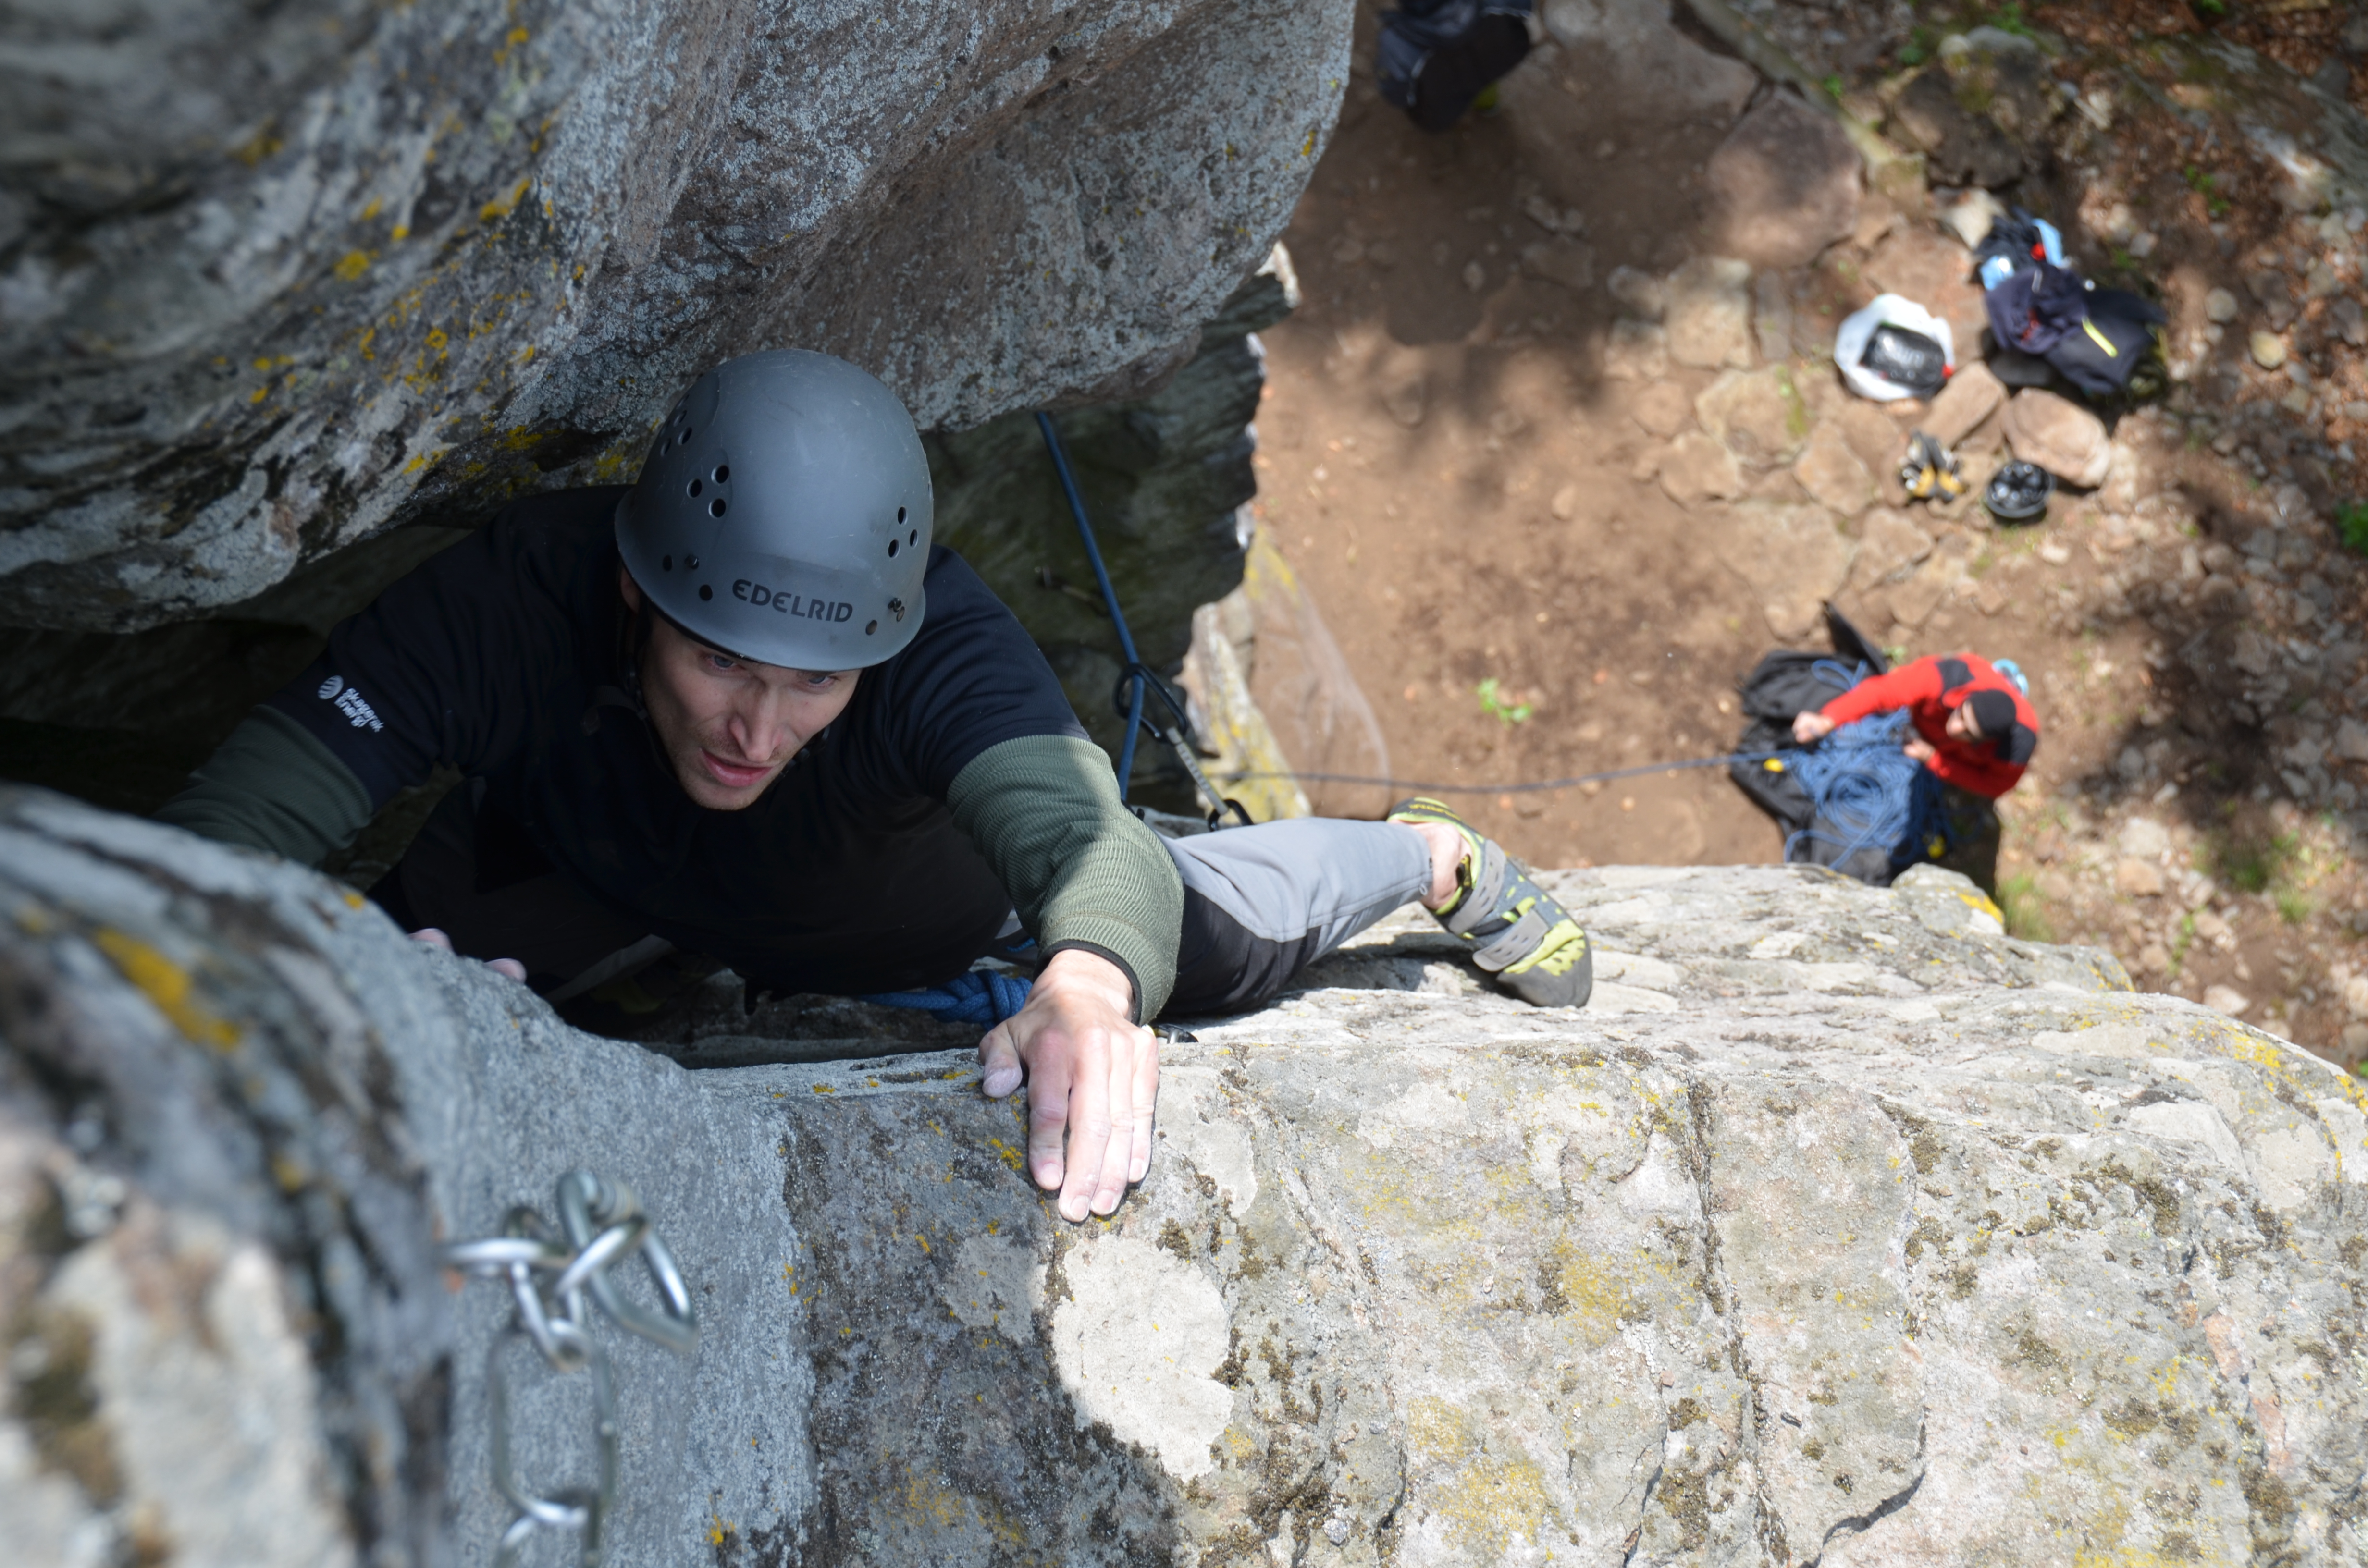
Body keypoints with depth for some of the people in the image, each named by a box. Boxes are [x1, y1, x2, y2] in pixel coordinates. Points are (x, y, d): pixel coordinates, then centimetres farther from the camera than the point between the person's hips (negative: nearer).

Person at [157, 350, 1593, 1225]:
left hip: (912, 885, -1)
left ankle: (1438, 859, 39)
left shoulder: (939, 636, -45)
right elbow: (231, 826, -49)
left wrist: (1092, 983, -83)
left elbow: (1075, 825, -60)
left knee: (1229, 935, 4)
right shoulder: (510, 607, -44)